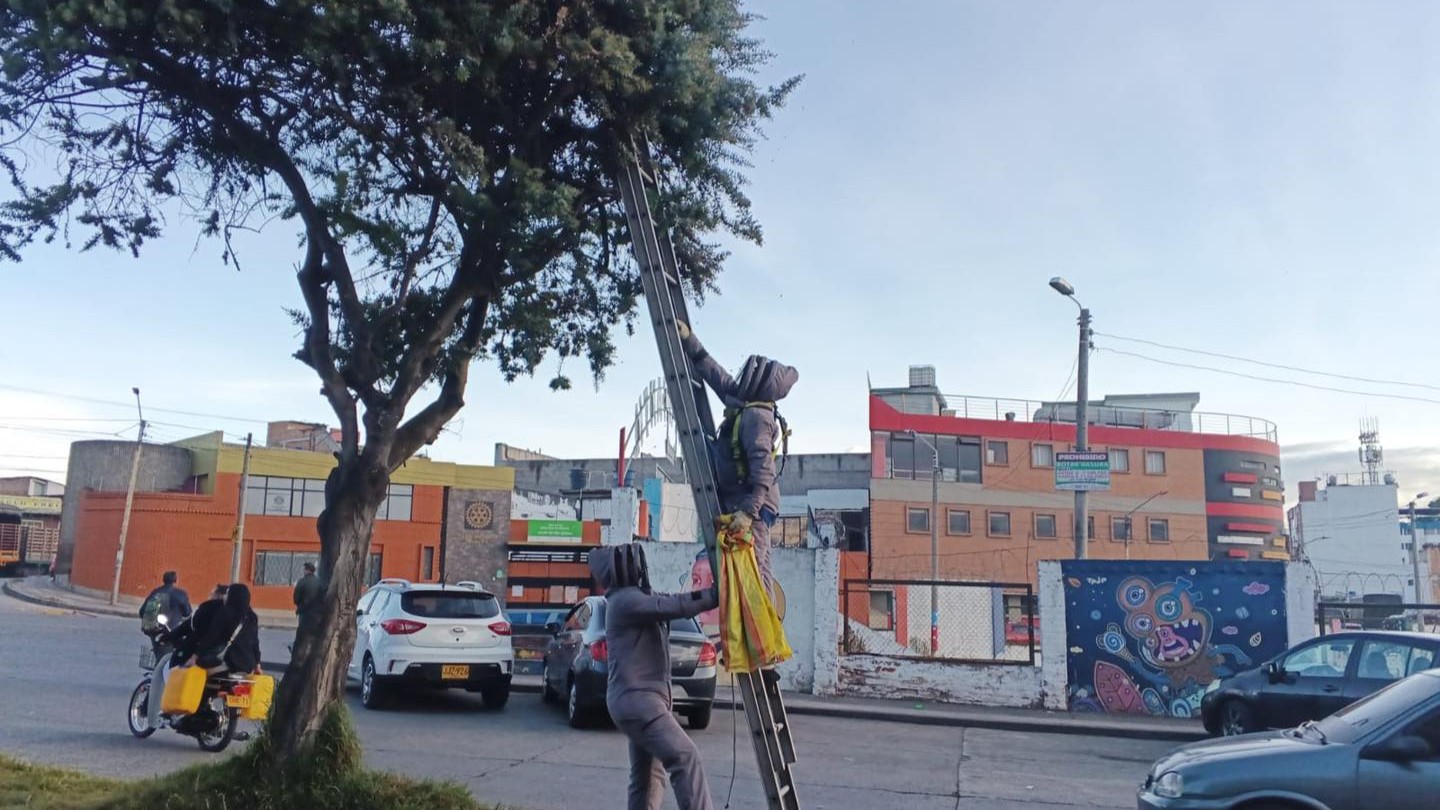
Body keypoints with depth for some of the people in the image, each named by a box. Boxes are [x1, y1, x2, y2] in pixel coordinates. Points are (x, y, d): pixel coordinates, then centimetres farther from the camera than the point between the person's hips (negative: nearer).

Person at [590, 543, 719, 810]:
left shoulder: (636, 596, 18)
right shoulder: (626, 600, -14)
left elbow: (671, 601, 15)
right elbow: (677, 605, -23)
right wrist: (719, 593, -22)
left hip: (640, 698, 11)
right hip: (636, 699, -11)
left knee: (648, 775, 14)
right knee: (685, 758, -17)